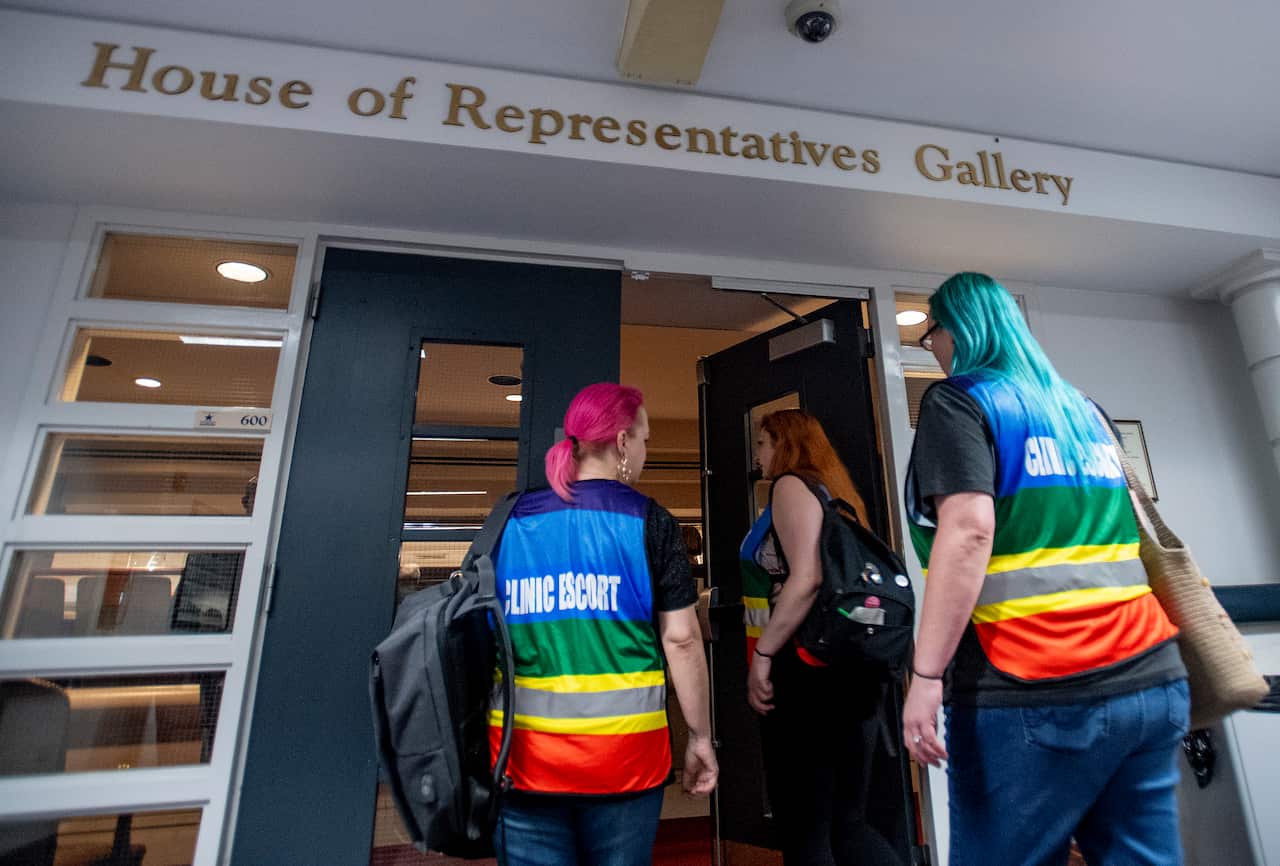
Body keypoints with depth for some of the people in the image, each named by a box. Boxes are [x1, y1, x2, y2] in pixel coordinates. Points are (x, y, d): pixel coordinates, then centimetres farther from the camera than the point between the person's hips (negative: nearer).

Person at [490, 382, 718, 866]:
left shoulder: (510, 521, 3)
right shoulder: (648, 521, -6)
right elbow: (681, 638, -8)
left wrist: (475, 734, 19)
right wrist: (700, 737, 4)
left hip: (522, 750, 3)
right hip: (622, 752, -2)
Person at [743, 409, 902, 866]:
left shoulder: (792, 486, -8)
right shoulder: (835, 490, 17)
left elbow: (806, 578, -22)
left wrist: (762, 653, -17)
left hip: (807, 670, -9)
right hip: (846, 668, 9)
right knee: (847, 825, 16)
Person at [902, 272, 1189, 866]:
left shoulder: (958, 400, -5)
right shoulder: (1081, 408, 18)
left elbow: (968, 530, -19)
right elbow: (1127, 532, 25)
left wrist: (927, 674, -20)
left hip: (1031, 693, -7)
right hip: (1149, 681, 8)